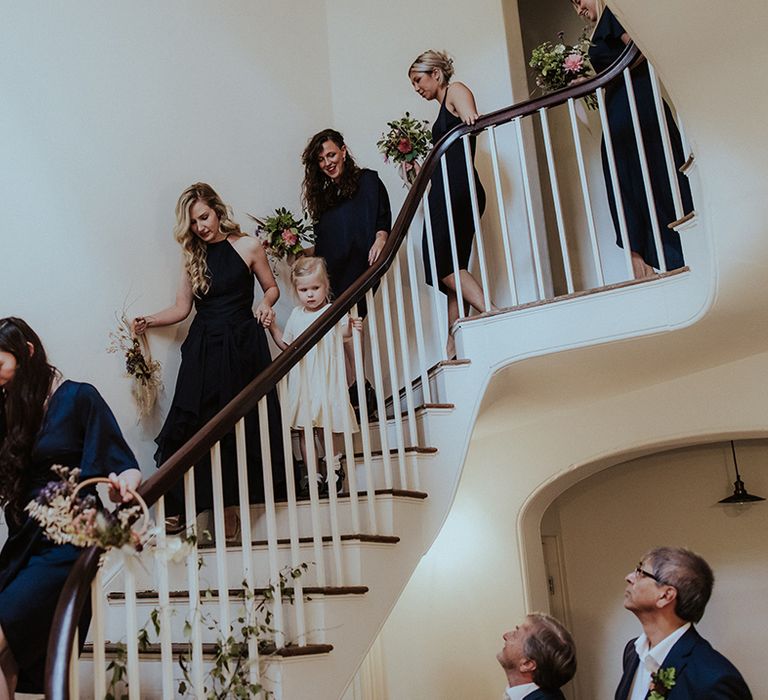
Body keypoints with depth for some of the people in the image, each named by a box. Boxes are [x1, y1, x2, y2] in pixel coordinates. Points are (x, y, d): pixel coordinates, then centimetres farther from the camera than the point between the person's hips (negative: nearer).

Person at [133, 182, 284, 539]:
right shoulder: (193, 257, 10)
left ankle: (229, 505, 9)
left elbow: (271, 288, 11)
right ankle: (177, 507, -2)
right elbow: (182, 308, 9)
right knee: (192, 422, -5)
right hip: (204, 346, 2)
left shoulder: (247, 247, 2)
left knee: (241, 424, -2)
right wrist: (149, 320, -5)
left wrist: (266, 304, -10)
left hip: (242, 344, -2)